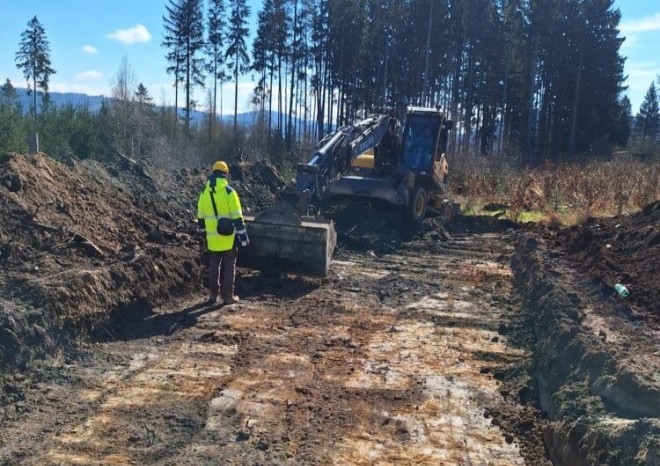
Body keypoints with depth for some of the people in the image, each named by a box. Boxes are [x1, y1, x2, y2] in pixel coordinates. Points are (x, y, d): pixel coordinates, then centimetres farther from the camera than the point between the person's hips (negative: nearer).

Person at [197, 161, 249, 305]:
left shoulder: (204, 193, 2)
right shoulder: (229, 192, -12)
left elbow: (201, 216, 9)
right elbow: (237, 217, -13)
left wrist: (204, 232, 22)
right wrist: (243, 236, -8)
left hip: (212, 238, 4)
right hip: (229, 238, -4)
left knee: (214, 265, 16)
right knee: (229, 266, 7)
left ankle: (213, 294, 20)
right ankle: (228, 296, 11)